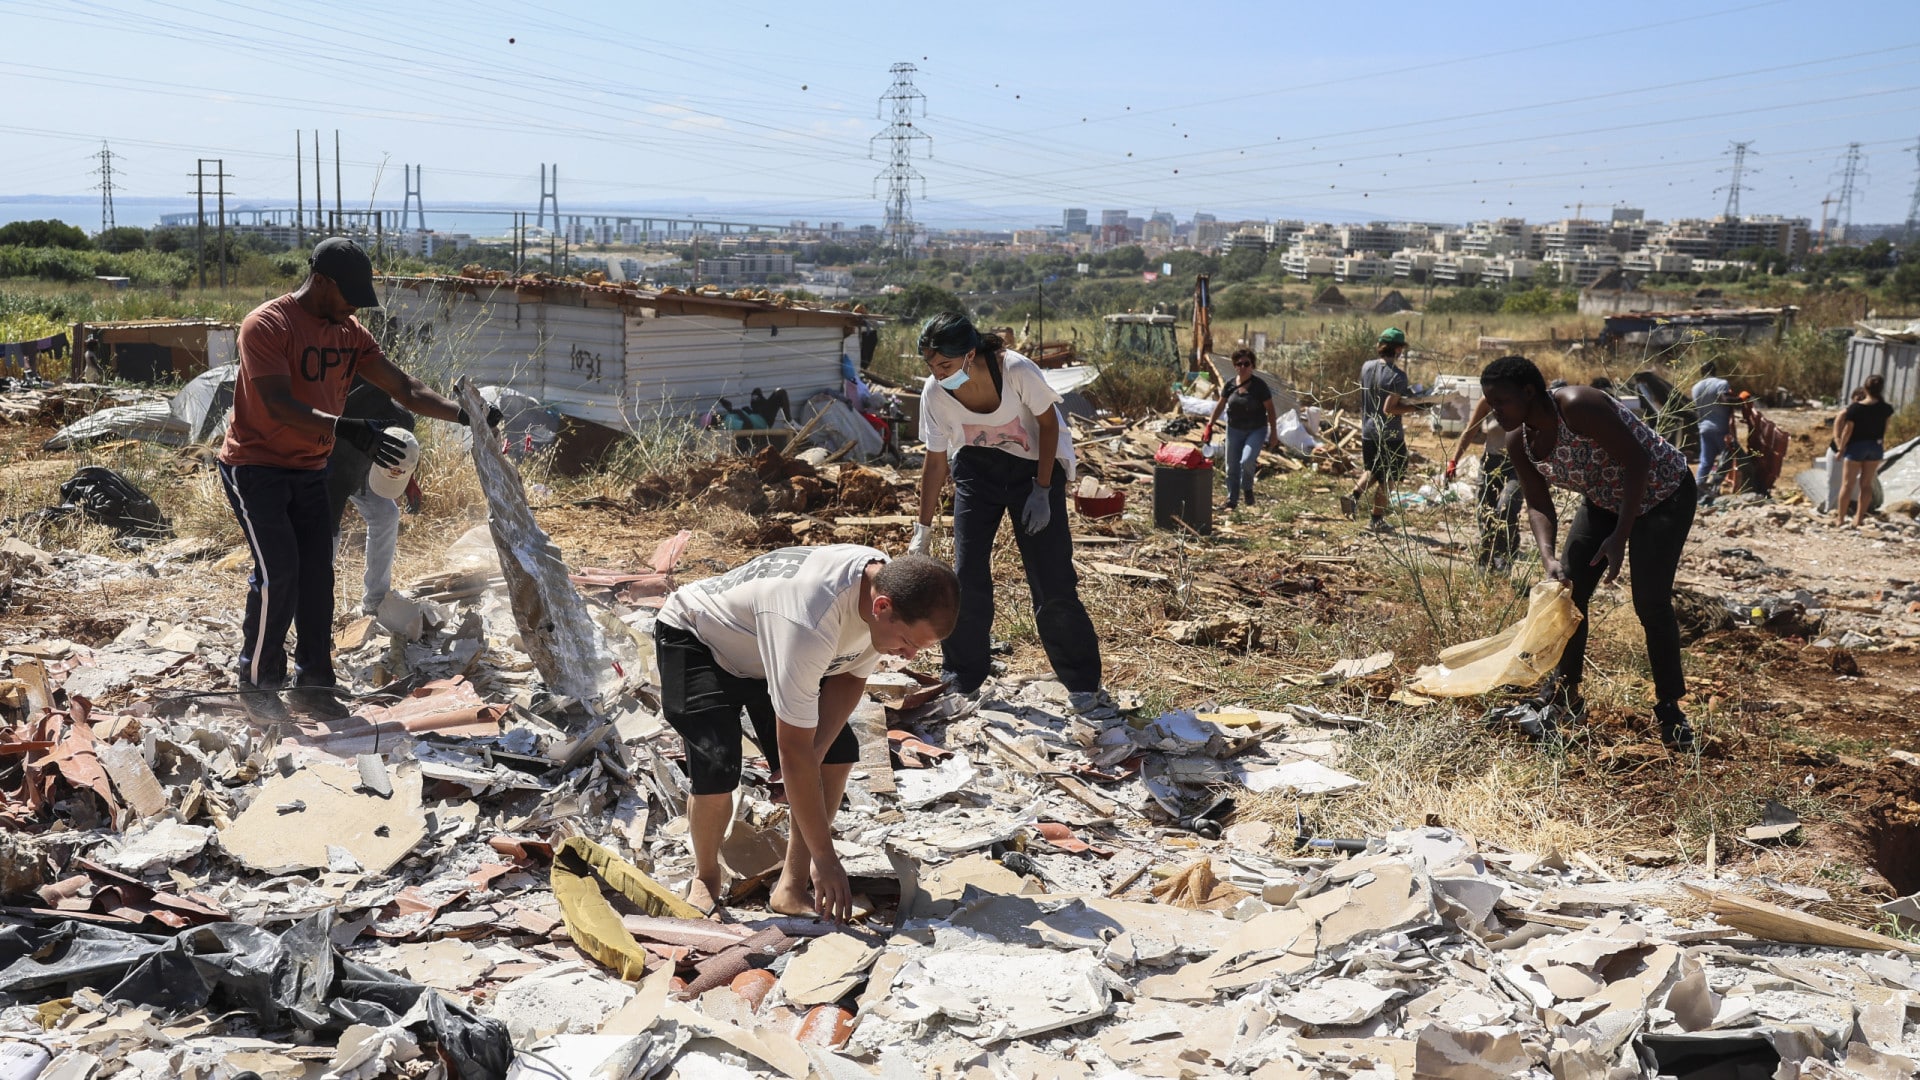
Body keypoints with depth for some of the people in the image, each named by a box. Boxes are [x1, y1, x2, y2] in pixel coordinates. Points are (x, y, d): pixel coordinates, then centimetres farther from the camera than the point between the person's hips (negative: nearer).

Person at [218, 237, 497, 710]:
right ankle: (258, 683, 2)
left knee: (317, 575, 2)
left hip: (309, 471, 6)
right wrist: (346, 429, -43)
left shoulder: (350, 332, 3)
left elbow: (405, 389, -1)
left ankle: (314, 682, 11)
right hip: (255, 468, -6)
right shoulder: (267, 325, -18)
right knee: (279, 572, -14)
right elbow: (279, 405, -30)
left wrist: (463, 414, -16)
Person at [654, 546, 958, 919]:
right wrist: (825, 858, -32)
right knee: (718, 769, -24)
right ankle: (706, 879, 6)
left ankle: (791, 887, 5)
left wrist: (816, 752, -20)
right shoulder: (810, 623, -45)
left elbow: (850, 677, -4)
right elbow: (792, 752, -39)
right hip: (694, 640, -7)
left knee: (839, 753, -6)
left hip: (763, 645, 7)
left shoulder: (892, 584, -21)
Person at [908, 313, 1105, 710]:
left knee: (1052, 580, -5)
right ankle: (962, 681, 15)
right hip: (976, 468, 3)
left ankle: (1082, 682, 11)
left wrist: (1042, 491, -16)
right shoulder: (934, 392, -21)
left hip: (1034, 465, -3)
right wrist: (923, 530, -4)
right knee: (967, 577, -2)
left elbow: (1048, 424, -14)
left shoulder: (1016, 371, -32)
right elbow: (935, 462, -8)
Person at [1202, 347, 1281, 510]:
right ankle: (1232, 501, 20)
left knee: (1246, 461, -23)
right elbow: (1220, 406, 10)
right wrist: (1209, 426, 8)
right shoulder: (1230, 385, -1)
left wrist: (1274, 433, -7)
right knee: (1232, 468, 5)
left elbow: (1270, 410, -7)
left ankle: (1248, 488, 5)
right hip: (1234, 430, 4)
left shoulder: (1259, 385, -12)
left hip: (1256, 430, -4)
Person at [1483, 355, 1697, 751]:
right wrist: (1548, 558, -24)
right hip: (1603, 500, 7)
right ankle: (1565, 692, 18)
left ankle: (1670, 708, 3)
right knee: (1567, 588, 2)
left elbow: (1637, 462, -31)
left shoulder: (1577, 406, -34)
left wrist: (1620, 536, -31)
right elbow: (1538, 506, -6)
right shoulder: (1519, 443, -11)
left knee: (1651, 603, -12)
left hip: (1662, 494, -7)